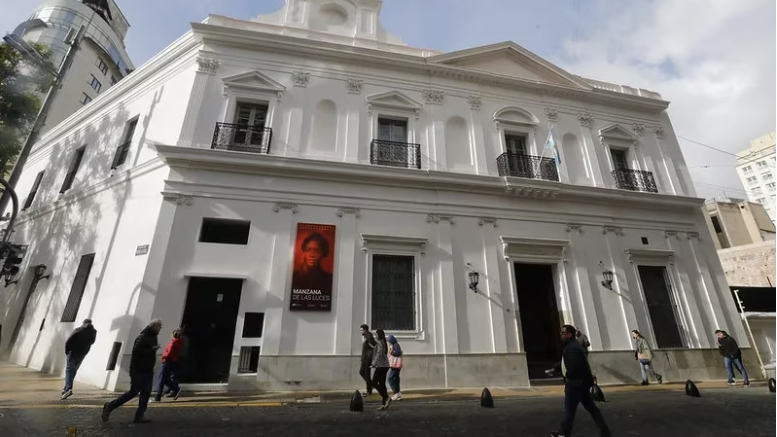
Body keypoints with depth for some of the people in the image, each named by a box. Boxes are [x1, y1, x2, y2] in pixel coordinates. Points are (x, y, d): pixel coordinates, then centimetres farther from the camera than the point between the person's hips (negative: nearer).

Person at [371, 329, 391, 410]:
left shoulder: (380, 343, -12)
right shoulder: (383, 343, 16)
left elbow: (379, 354, -22)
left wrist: (374, 364, -20)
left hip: (381, 366, -9)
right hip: (384, 366, 9)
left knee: (374, 382, -4)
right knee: (382, 384, 9)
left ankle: (386, 397, -11)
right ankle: (384, 404, 9)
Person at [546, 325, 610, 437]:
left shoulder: (573, 348, -23)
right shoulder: (570, 345, 13)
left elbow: (575, 365, -32)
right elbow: (564, 362, 19)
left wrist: (568, 376, -16)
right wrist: (554, 369, 8)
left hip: (576, 382, -11)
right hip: (581, 382, 11)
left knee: (569, 408, 1)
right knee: (590, 407, 17)